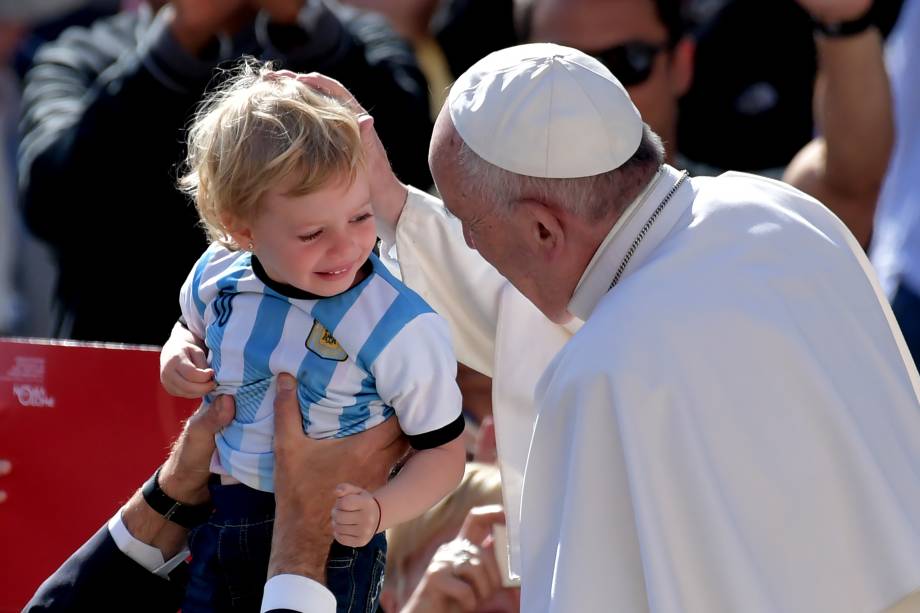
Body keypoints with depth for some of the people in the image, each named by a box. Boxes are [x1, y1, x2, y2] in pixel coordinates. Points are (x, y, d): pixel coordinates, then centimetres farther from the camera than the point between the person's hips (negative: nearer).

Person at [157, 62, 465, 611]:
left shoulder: (401, 328, -24)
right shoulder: (217, 276, -9)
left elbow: (443, 451, -14)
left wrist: (380, 511, -30)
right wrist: (176, 360, -5)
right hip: (217, 529, 5)